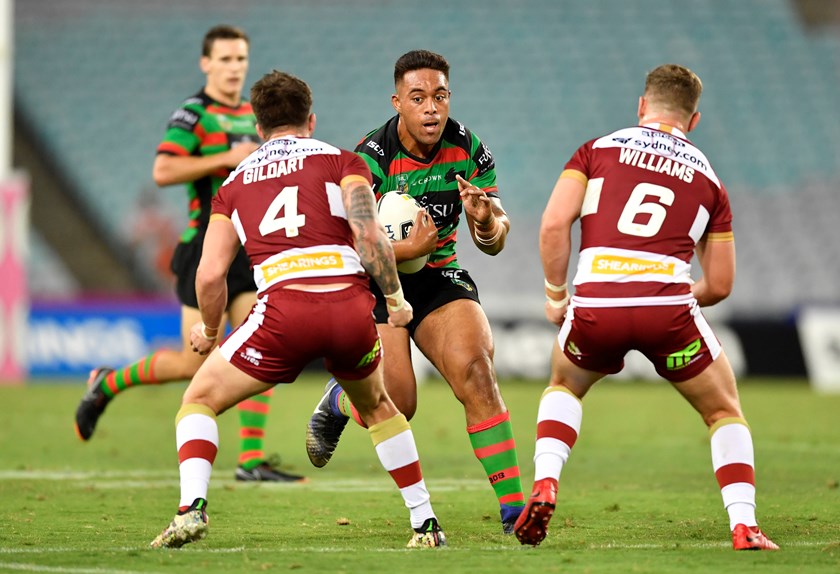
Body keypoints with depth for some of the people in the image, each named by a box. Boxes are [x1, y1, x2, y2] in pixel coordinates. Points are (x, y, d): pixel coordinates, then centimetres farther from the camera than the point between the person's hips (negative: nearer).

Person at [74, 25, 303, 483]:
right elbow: (163, 171, -22)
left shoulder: (254, 117, 15)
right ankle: (107, 384, 19)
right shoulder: (194, 114, -9)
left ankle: (252, 459, -5)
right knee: (194, 363, -5)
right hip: (207, 248, -7)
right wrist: (228, 158, -22)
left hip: (250, 251, 7)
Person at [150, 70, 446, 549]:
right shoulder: (342, 161, 16)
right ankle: (426, 523, 26)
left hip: (285, 307, -1)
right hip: (351, 305, 1)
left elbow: (210, 275, 14)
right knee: (377, 407, 29)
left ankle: (192, 508, -10)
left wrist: (210, 330, 31)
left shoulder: (236, 182, 21)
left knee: (200, 400, 14)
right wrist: (396, 298, 10)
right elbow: (369, 234, -1)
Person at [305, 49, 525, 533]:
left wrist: (486, 222, -26)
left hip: (439, 276, 3)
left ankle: (515, 511, -22)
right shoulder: (370, 160, -20)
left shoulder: (468, 149, -7)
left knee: (475, 371, -21)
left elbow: (495, 239, -2)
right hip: (375, 282, -3)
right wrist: (409, 249, -35)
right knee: (396, 405, -13)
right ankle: (337, 401, 27)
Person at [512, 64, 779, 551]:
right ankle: (744, 527, 6)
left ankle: (544, 486, 11)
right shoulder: (708, 180, 20)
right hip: (668, 306, 0)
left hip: (595, 305, 1)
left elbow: (554, 224, 3)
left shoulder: (597, 150, 16)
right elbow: (720, 285, 18)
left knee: (564, 387, 33)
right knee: (725, 412, 21)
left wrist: (555, 294, 15)